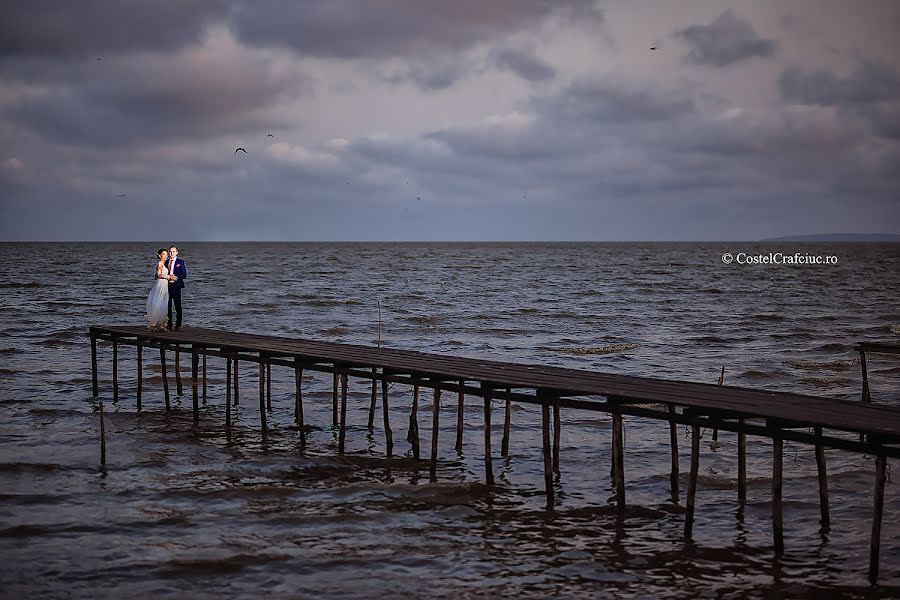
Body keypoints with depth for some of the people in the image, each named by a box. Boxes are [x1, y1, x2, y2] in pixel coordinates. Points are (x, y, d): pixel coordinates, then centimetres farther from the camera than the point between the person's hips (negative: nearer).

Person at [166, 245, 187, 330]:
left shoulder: (180, 262, 0)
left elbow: (184, 275, -4)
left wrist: (176, 277, -18)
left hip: (176, 286, -4)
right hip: (167, 286, 4)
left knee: (178, 306, 0)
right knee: (168, 306, 5)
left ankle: (178, 324, 4)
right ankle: (169, 325, 9)